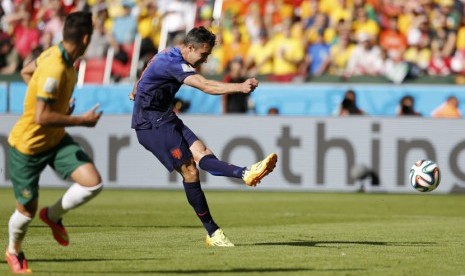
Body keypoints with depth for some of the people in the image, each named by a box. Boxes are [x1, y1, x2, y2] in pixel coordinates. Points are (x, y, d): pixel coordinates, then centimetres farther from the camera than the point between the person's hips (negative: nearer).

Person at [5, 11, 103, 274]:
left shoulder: (54, 54, -5)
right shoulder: (55, 69, -31)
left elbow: (26, 72, 15)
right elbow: (42, 117, -33)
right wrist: (82, 120, -23)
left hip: (56, 140, 8)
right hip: (28, 146, -8)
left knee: (93, 183, -9)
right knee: (27, 209, 7)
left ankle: (53, 215, 17)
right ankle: (14, 251, 38)